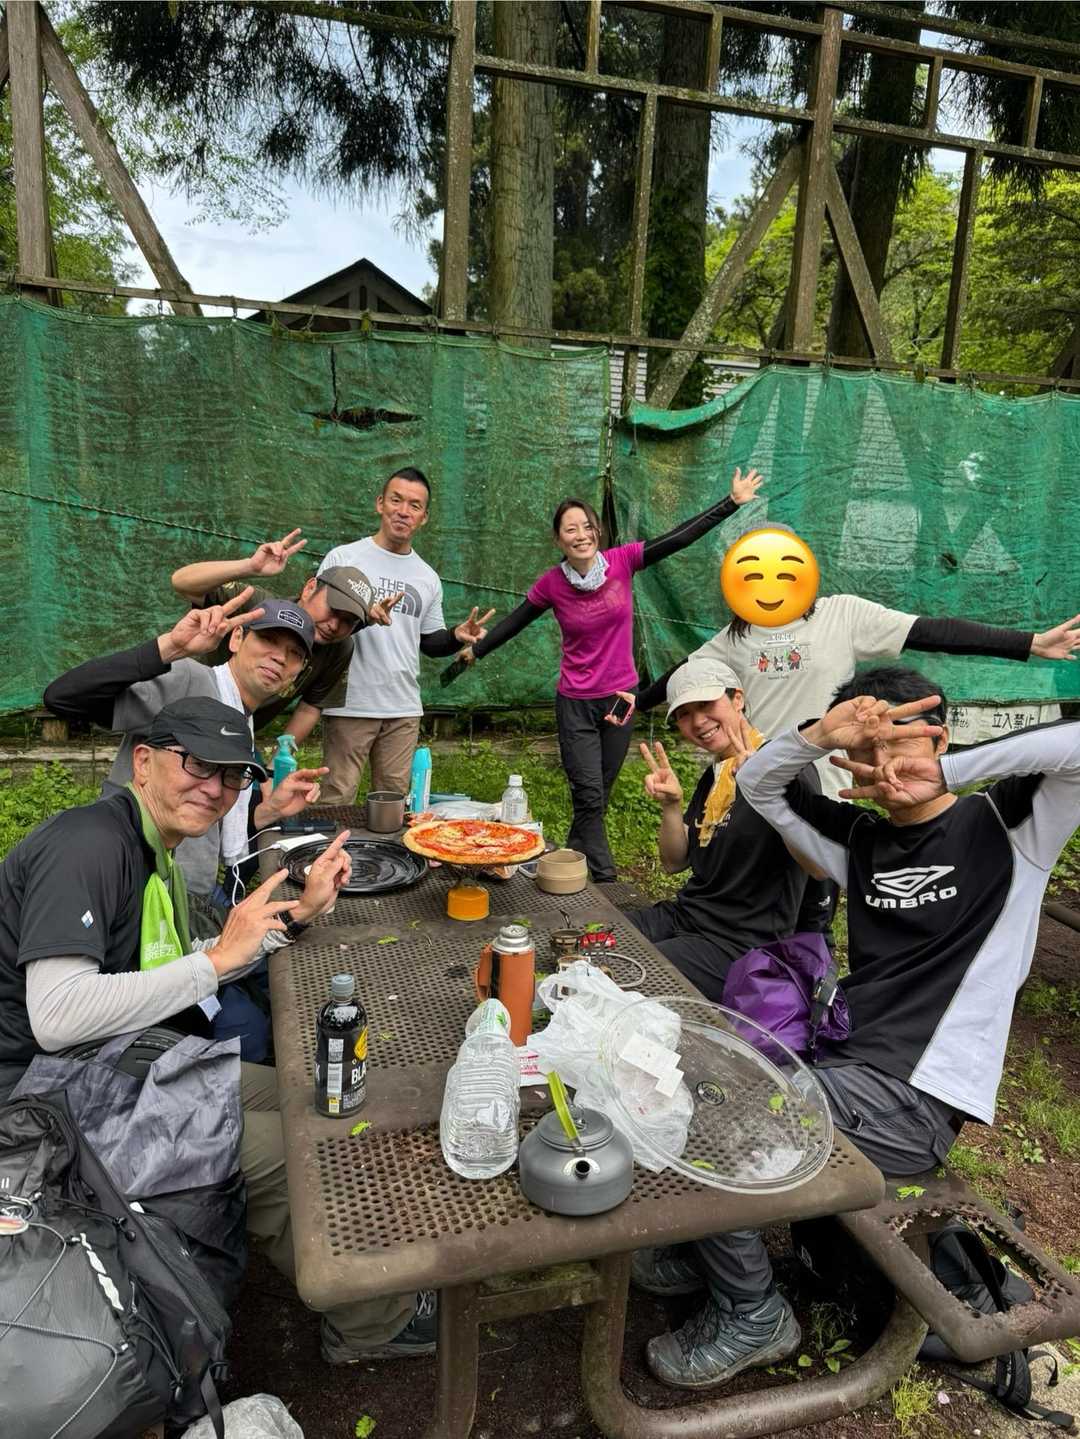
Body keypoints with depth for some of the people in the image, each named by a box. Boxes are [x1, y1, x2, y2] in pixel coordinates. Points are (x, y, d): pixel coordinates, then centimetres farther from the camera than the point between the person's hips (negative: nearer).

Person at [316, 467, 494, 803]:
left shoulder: (428, 577, 13)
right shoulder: (343, 558, -1)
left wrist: (457, 637, -2)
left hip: (404, 711, 4)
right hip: (350, 705, -4)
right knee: (337, 801, -2)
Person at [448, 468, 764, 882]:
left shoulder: (622, 561, -9)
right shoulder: (551, 584, -9)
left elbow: (680, 537, -8)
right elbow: (515, 621, 6)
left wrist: (734, 501, -10)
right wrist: (476, 650, 11)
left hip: (620, 697, 2)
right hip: (576, 703, -2)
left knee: (598, 798, 14)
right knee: (590, 798, -4)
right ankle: (605, 880, 6)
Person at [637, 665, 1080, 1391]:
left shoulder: (1005, 828, -5)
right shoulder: (862, 839, 11)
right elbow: (757, 786, 9)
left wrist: (944, 773, -19)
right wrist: (821, 734, -11)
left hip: (915, 1098, -7)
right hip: (839, 1058, 7)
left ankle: (753, 1315, 8)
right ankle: (715, 1244, 25)